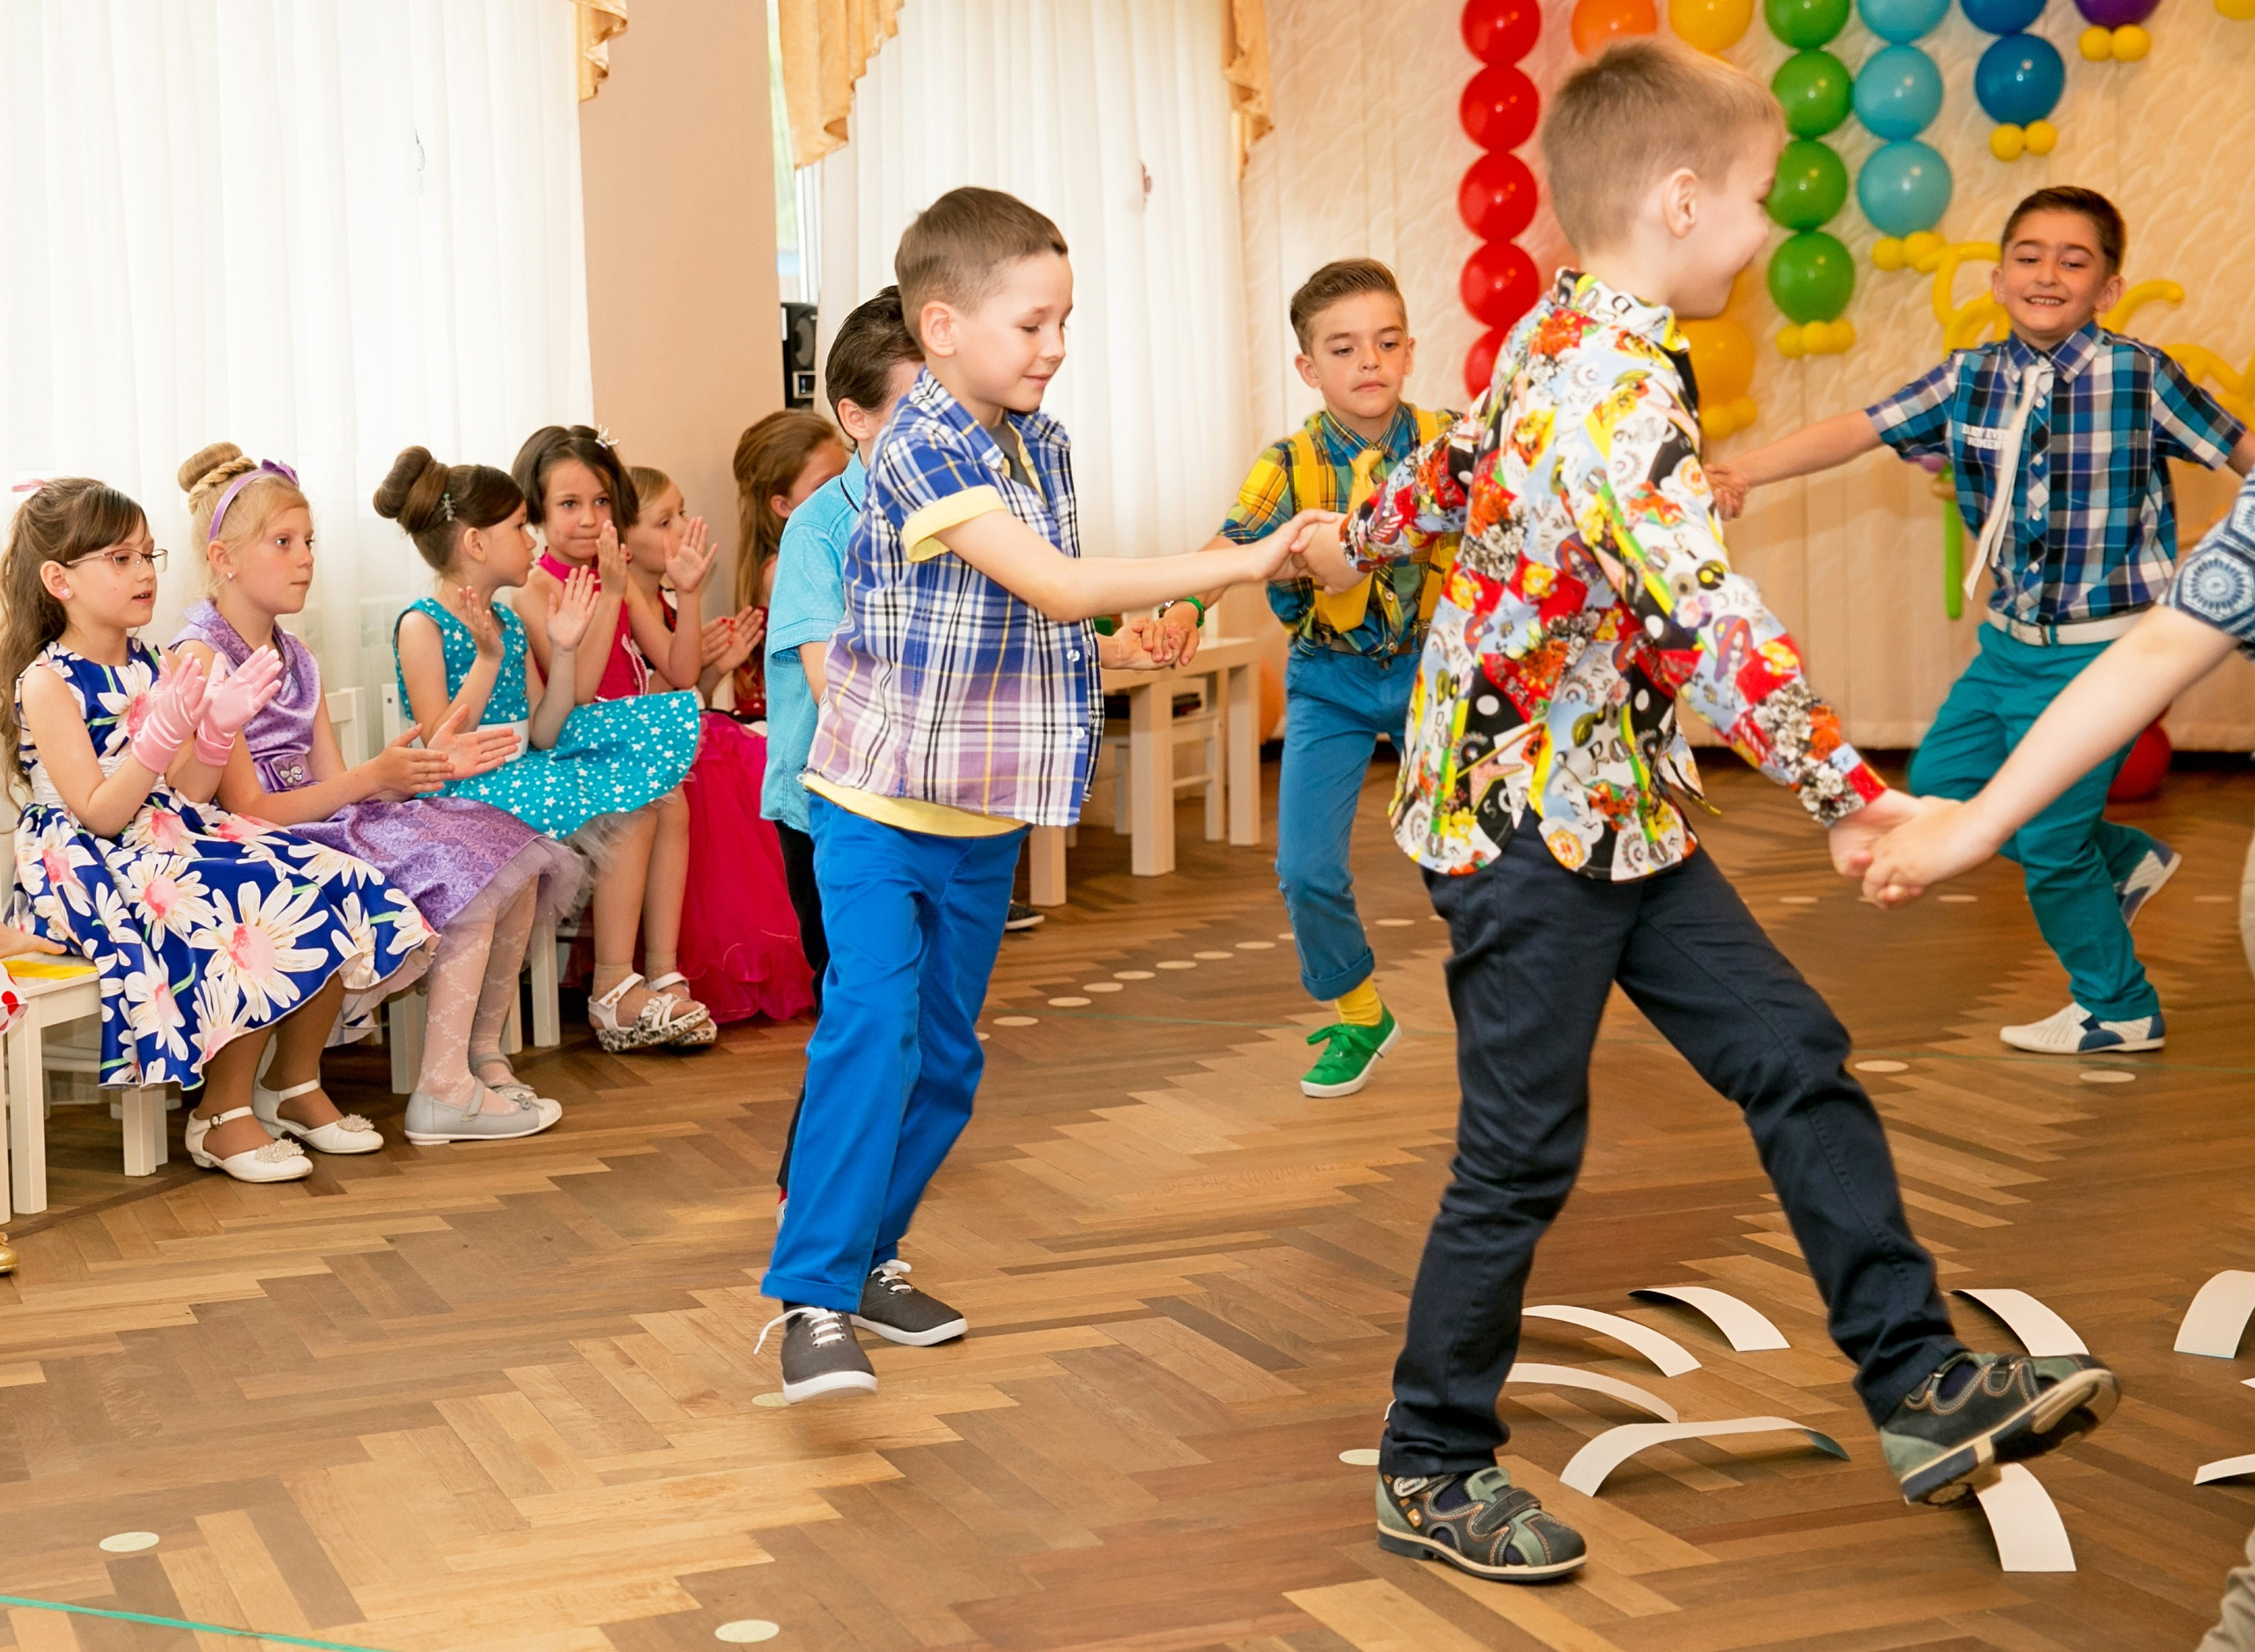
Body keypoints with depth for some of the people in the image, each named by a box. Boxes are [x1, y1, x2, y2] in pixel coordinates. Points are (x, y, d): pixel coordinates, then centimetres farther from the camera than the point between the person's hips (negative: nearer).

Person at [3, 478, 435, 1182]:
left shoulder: (159, 668, 12)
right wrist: (163, 731, -25)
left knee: (333, 891, -10)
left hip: (181, 836, 8)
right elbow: (98, 814, -16)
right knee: (261, 922, -30)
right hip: (100, 869, -8)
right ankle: (222, 1119, -13)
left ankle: (299, 1085, 6)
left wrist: (219, 729, -7)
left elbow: (188, 794, 10)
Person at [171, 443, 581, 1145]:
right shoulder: (200, 658, -11)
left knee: (510, 858, -3)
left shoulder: (295, 658, 17)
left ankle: (483, 1057, 3)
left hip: (328, 825, 9)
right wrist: (372, 778, -25)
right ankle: (444, 1091, -20)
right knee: (463, 872, -23)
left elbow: (333, 785, 13)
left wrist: (428, 764, -3)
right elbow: (248, 812, -17)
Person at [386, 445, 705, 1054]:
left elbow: (542, 735, 9)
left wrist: (563, 650, 1)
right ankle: (612, 986, -8)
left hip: (525, 772, 8)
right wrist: (487, 661, -21)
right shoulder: (422, 626, -9)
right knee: (619, 813, -22)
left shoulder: (509, 623, 15)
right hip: (462, 797, -8)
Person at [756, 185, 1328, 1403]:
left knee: (946, 1056, 12)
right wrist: (1241, 563, -30)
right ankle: (812, 1300, -12)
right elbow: (1056, 583, -29)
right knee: (872, 1031, -17)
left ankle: (867, 1258, 27)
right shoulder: (921, 451, -21)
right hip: (880, 805, -8)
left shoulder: (1040, 446, 6)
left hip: (983, 819, 8)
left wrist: (1108, 650, -1)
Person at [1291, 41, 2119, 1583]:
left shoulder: (1559, 334, 6)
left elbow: (1450, 465, 24)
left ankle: (1925, 1386, 12)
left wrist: (1355, 545, 44)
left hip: (1619, 811, 10)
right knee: (1522, 1156, 1)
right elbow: (1705, 616, -35)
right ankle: (1432, 1476, 16)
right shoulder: (1623, 388, -24)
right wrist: (1852, 791, -33)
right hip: (1533, 819, -10)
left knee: (1795, 1054, 7)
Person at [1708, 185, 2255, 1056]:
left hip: (2101, 650, -6)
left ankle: (2117, 1010, 24)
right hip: (2010, 642, 6)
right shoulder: (1970, 380, -2)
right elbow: (1856, 429, -6)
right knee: (1941, 787, 16)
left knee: (2046, 840, 0)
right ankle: (2124, 860, 34)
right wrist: (1745, 470, -16)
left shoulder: (2140, 376, -14)